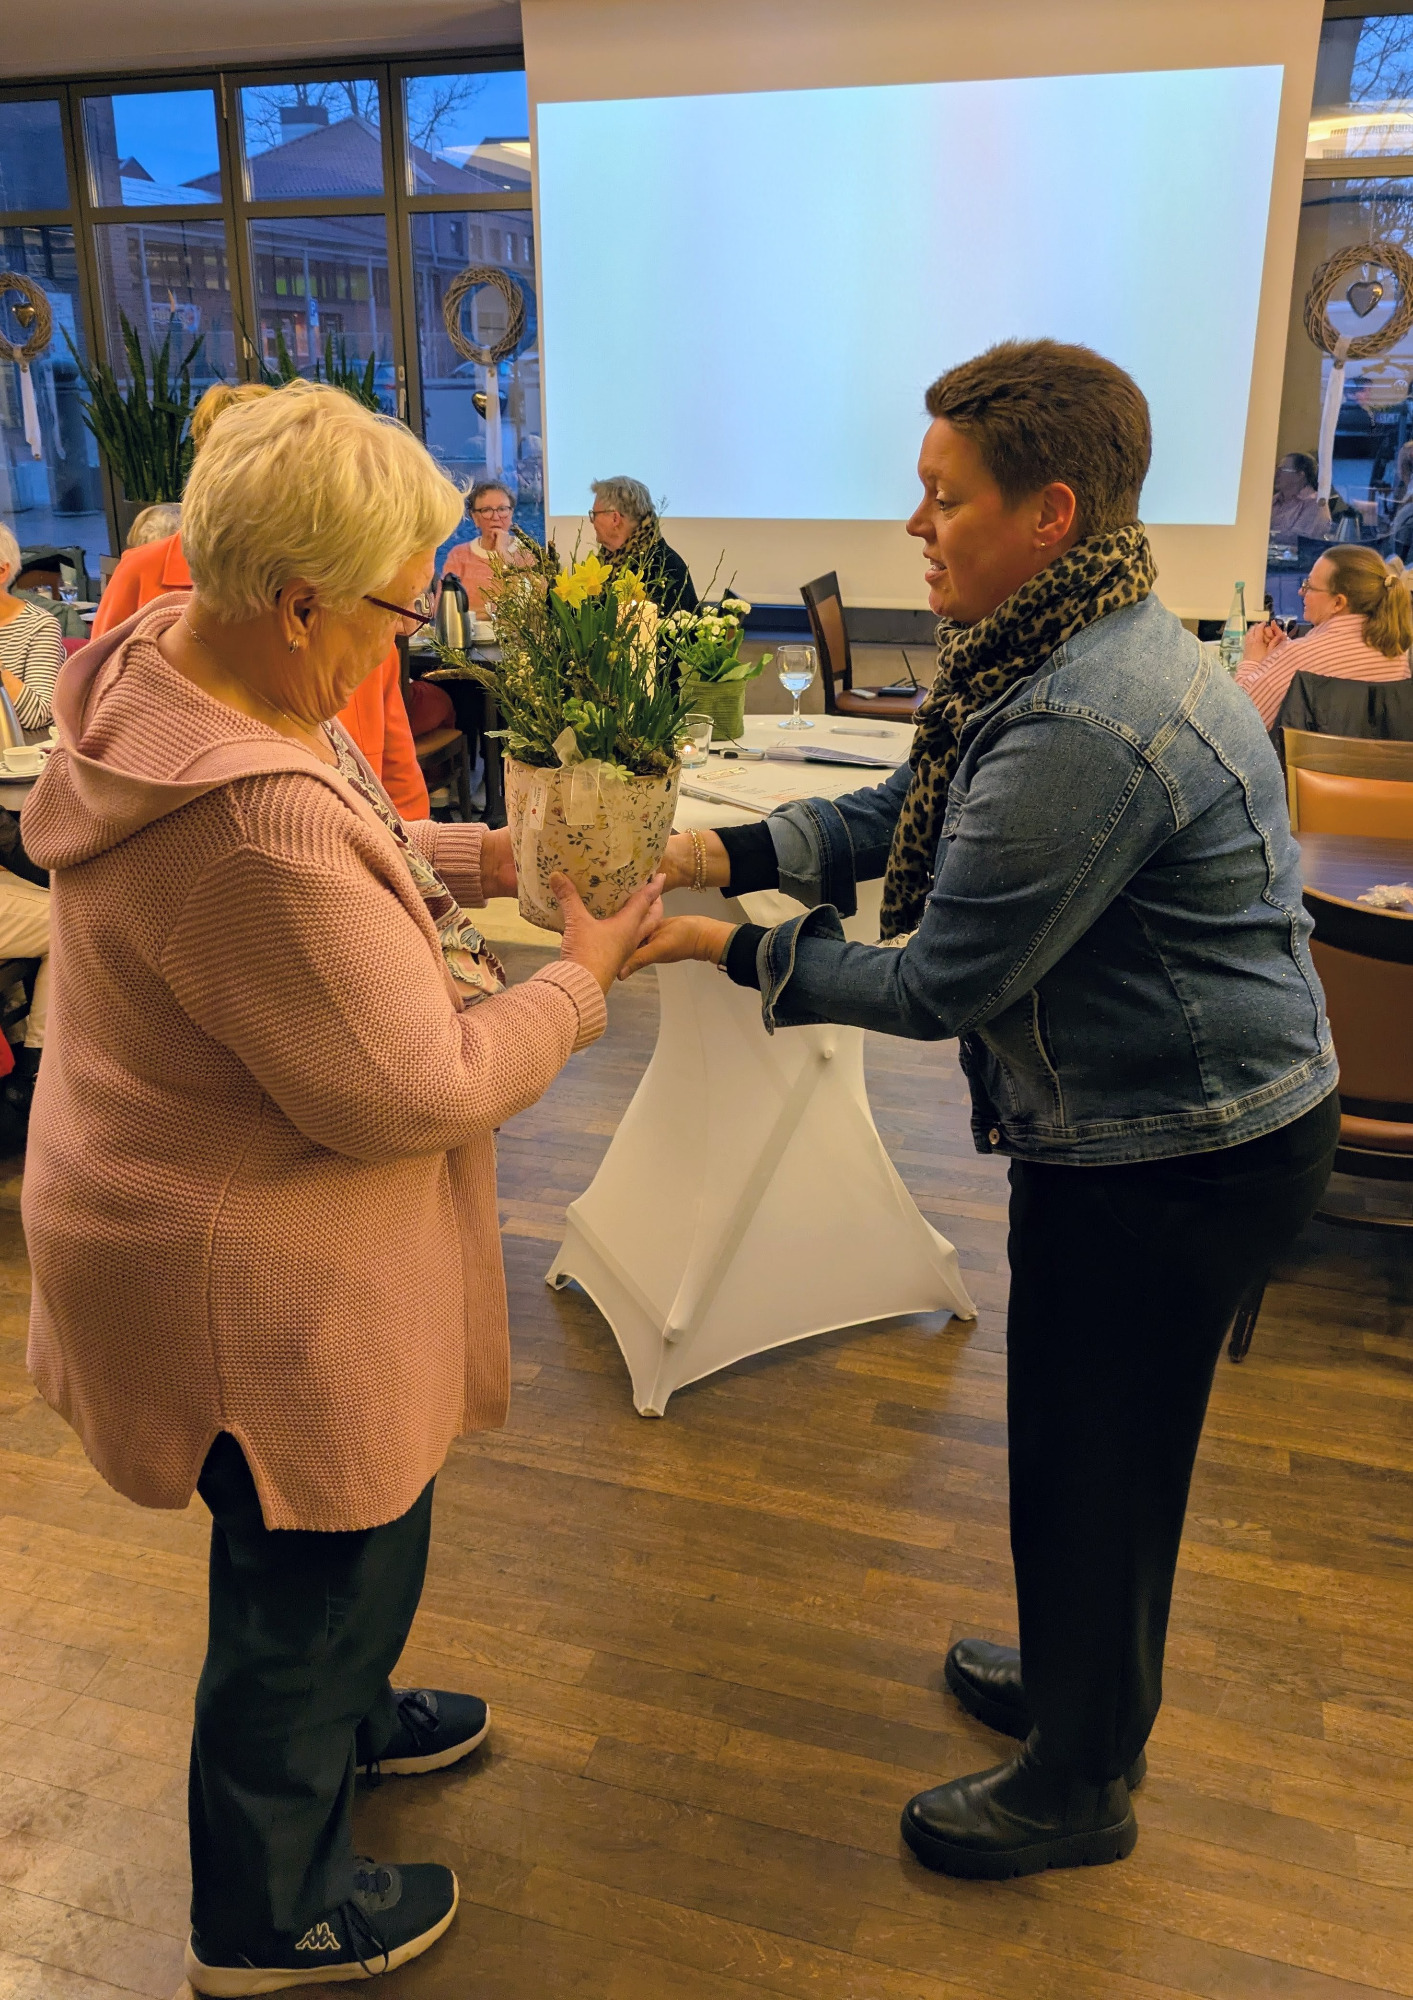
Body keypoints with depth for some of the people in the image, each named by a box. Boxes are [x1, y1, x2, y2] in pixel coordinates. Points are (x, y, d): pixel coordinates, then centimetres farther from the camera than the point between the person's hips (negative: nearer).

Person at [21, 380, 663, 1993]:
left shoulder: (167, 662, -4)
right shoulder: (257, 826, -36)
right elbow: (414, 1089, -28)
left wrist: (479, 859, 1)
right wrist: (580, 979, -15)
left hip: (220, 1216, 10)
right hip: (259, 1285, -10)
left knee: (343, 1534, 31)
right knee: (320, 1567, 14)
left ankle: (338, 1717, 59)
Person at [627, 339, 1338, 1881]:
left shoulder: (1082, 730, -30)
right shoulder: (1079, 646, 5)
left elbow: (940, 987, -23)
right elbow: (897, 820, 9)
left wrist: (733, 948, -13)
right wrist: (717, 851, -2)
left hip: (1176, 1158, -10)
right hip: (1171, 1119, 10)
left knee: (1092, 1461, 8)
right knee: (1097, 1443, 25)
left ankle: (1079, 1787, 32)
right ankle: (1082, 1677, 48)